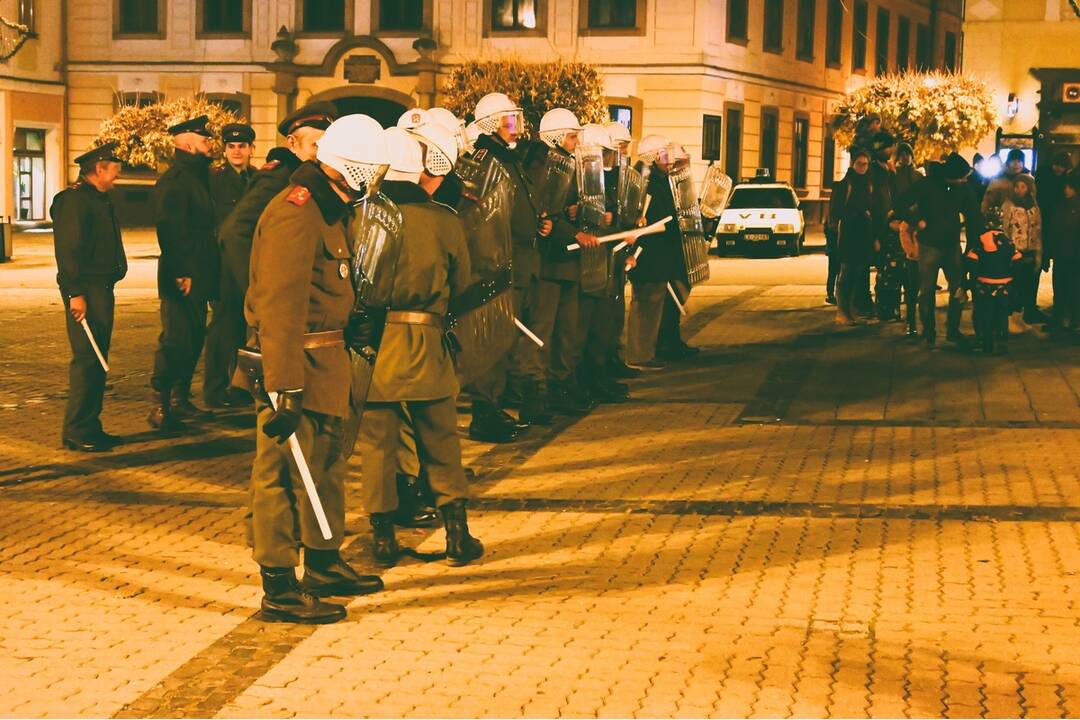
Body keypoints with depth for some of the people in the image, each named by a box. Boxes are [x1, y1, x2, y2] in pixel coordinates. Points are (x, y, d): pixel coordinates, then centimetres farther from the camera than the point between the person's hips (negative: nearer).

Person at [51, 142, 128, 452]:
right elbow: (68, 250, -19)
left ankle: (90, 427, 17)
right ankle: (76, 432, -7)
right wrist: (75, 293, -23)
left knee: (97, 360, 12)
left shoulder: (99, 200, 19)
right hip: (85, 292, -10)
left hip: (102, 289, 10)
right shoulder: (73, 200, -13)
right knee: (86, 359, -10)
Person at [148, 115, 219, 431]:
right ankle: (160, 407, -7)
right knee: (175, 340, -10)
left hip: (197, 277, 10)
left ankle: (180, 400, 22)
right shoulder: (173, 180, -14)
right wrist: (182, 273, -24)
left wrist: (207, 275, 18)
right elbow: (170, 230, -22)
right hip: (182, 278, -10)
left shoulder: (196, 177, 18)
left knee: (194, 339, 14)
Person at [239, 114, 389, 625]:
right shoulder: (296, 212, -20)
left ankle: (324, 566, 33)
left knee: (326, 465, 19)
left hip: (324, 356, 10)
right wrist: (283, 388, -30)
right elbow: (280, 307, -26)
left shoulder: (327, 208, 14)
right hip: (295, 360, -10)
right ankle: (279, 590, 2)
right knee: (283, 471, -3)